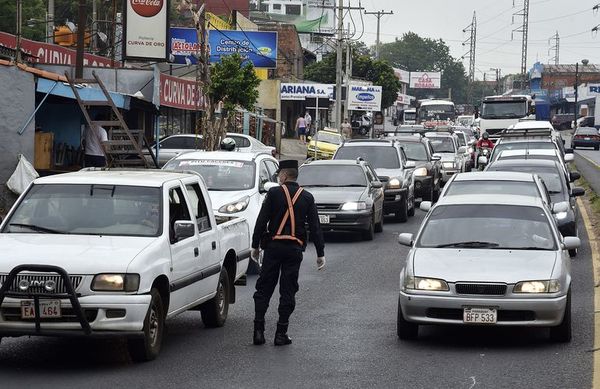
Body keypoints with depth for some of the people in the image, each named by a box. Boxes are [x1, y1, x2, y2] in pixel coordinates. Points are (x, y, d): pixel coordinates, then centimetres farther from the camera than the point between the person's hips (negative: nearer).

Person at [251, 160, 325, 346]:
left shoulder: (274, 193, -3)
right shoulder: (307, 197, 5)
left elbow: (261, 221, -5)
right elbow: (315, 227, 4)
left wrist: (255, 245, 2)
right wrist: (320, 253, 7)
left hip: (273, 246, -2)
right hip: (295, 249, 2)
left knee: (264, 288, 6)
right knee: (288, 291, 6)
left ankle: (259, 330, 0)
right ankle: (281, 334, 5)